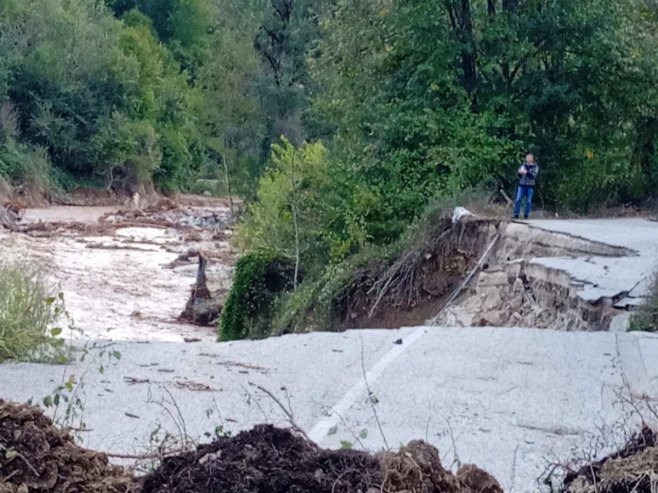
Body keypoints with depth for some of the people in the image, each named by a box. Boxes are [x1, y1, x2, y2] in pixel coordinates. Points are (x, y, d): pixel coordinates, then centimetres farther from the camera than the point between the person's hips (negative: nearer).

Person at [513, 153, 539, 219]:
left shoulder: (535, 166, 1)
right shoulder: (523, 165, 9)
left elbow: (534, 175, -13)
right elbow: (519, 176, 10)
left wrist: (527, 172, -28)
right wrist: (520, 172, -13)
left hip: (530, 186, -2)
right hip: (522, 185, 2)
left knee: (528, 201, -1)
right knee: (518, 200, -6)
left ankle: (526, 215, 8)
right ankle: (516, 215, -2)